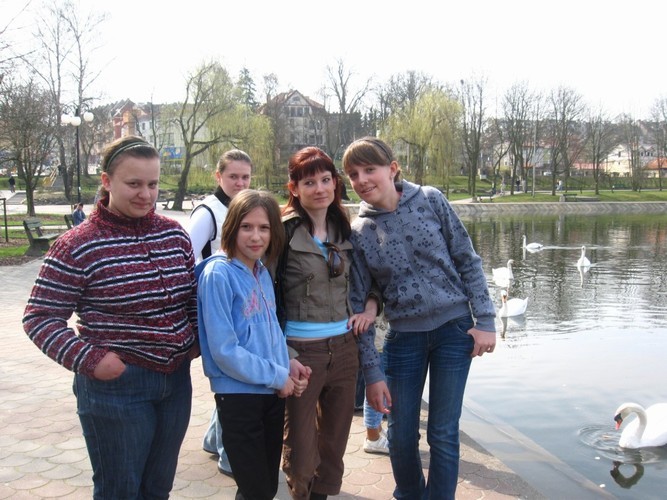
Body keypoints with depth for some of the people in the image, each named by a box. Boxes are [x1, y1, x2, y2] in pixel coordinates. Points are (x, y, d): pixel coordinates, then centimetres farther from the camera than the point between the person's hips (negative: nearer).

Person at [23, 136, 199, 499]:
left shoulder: (175, 234, 3)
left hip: (177, 378, 5)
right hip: (115, 384, -5)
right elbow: (40, 318, -9)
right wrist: (87, 360, -19)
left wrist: (197, 340, 3)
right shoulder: (79, 246, -13)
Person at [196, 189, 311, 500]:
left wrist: (288, 363, -3)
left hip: (273, 393, 7)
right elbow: (223, 350, -20)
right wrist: (277, 376, -13)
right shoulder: (218, 273, -16)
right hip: (238, 394, -7)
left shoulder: (263, 273, 6)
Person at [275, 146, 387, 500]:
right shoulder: (284, 231, -10)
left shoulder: (345, 230, 7)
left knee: (334, 448, 15)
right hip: (301, 351, -5)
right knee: (302, 456, 3)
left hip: (344, 348, 5)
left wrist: (371, 305, 1)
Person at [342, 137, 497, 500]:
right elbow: (360, 306, -1)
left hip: (454, 329, -1)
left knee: (443, 433, 4)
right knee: (401, 435, 11)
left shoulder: (430, 200, -5)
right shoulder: (358, 232, -3)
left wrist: (485, 319, -6)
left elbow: (467, 260, 0)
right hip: (403, 337, 2)